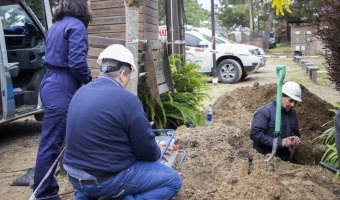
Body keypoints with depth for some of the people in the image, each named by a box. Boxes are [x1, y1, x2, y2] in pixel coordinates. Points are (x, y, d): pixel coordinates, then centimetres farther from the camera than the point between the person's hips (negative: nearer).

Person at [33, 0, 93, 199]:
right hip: (62, 88, -9)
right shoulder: (77, 26, -10)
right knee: (50, 143, -2)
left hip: (52, 83, 9)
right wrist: (89, 80, 0)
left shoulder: (56, 26, 18)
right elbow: (77, 62, -19)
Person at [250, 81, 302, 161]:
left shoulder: (293, 113, 6)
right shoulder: (265, 111, -15)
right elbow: (255, 134, -23)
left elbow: (296, 133, 21)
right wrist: (279, 142, -24)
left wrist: (296, 138, -3)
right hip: (263, 158, -6)